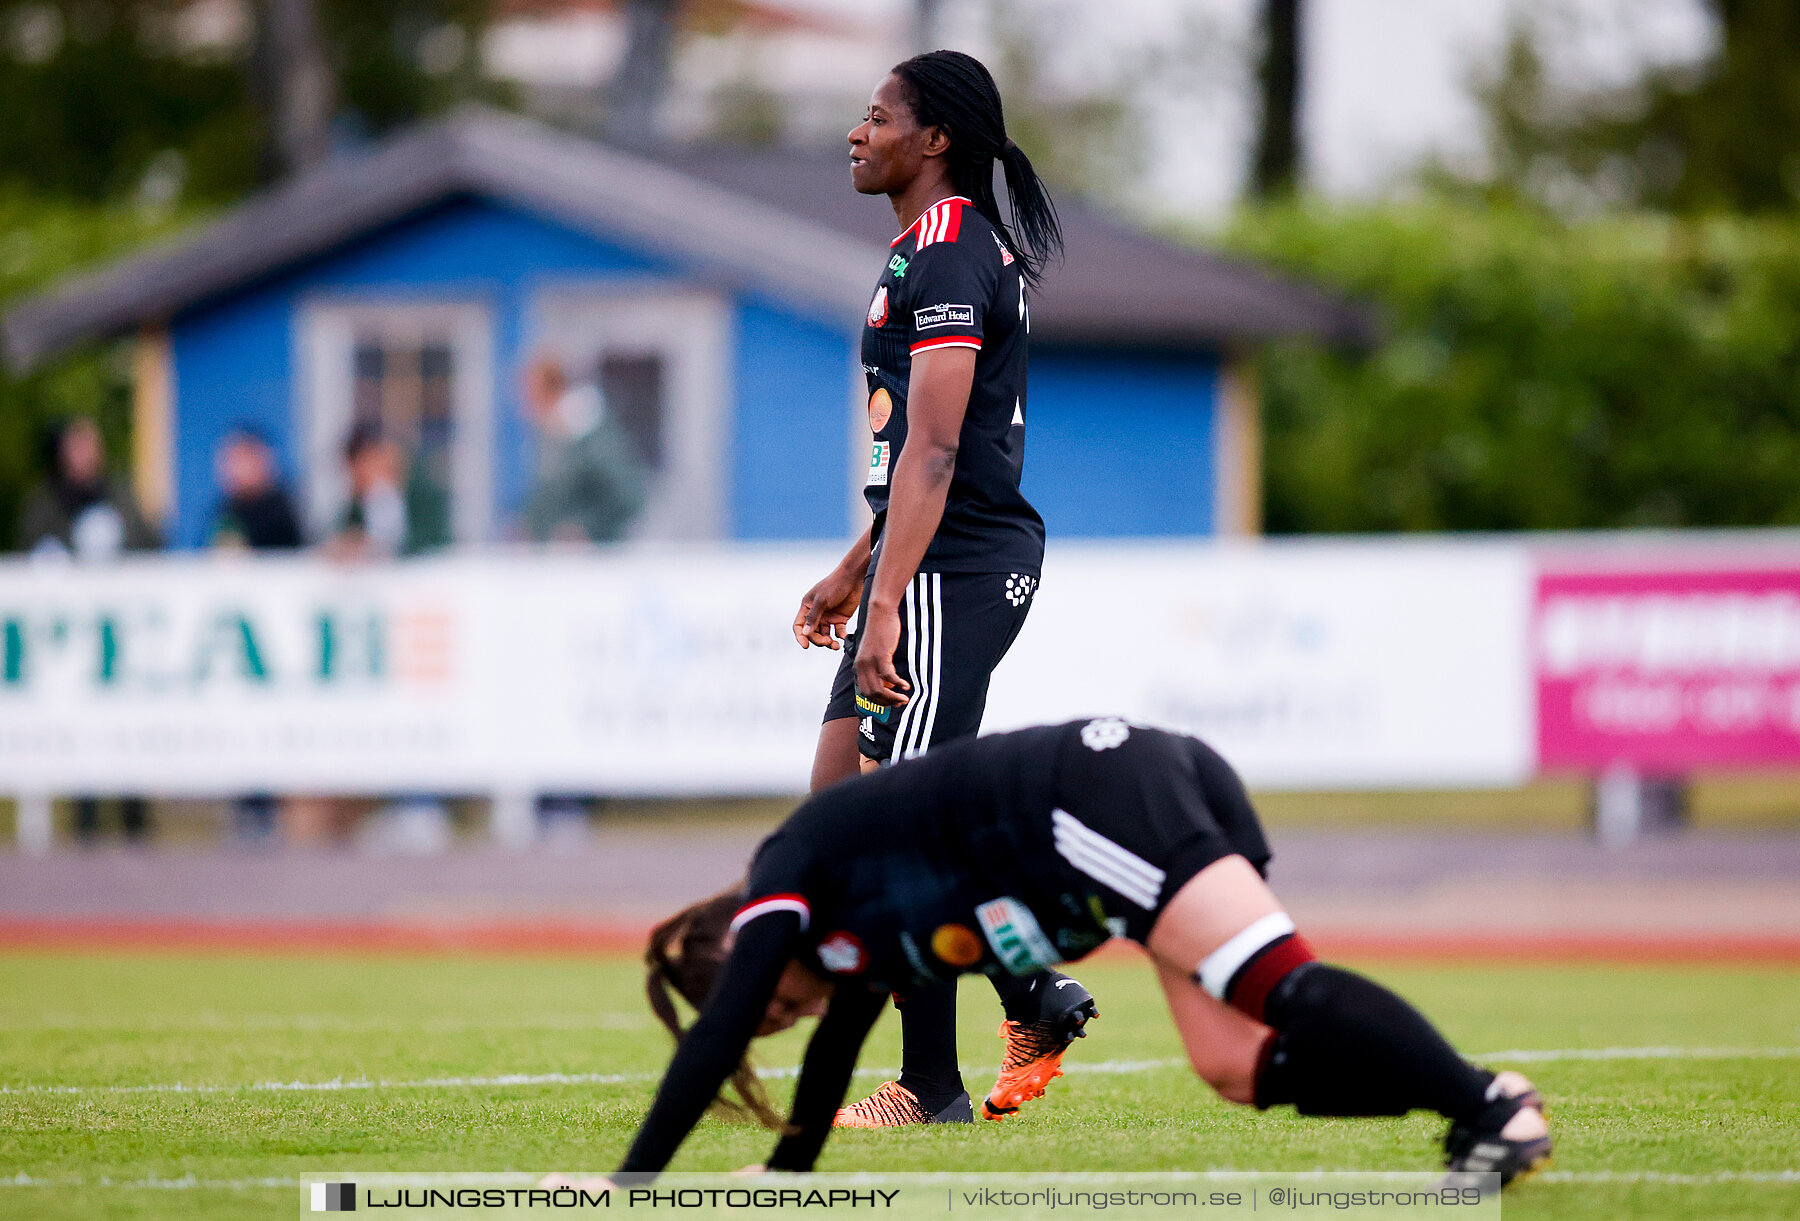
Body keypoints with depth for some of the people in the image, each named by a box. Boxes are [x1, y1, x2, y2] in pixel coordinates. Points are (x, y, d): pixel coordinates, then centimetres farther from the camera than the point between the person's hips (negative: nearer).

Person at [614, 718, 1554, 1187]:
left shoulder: (786, 876, 8)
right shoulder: (853, 917, 31)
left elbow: (715, 1041, 2)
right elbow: (838, 1044, 45)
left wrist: (628, 1189, 4)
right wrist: (784, 1172, 53)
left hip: (1101, 799, -8)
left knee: (1285, 986, -21)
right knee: (1237, 1062, -3)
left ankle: (1491, 1107, -35)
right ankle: (1477, 1109, -14)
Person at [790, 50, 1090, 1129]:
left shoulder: (949, 259, -15)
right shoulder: (959, 249, 18)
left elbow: (931, 453, -23)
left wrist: (885, 607, -27)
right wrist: (854, 572, 29)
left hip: (954, 572, -10)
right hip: (939, 564, 10)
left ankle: (931, 1089, -1)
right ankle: (1037, 998, 15)